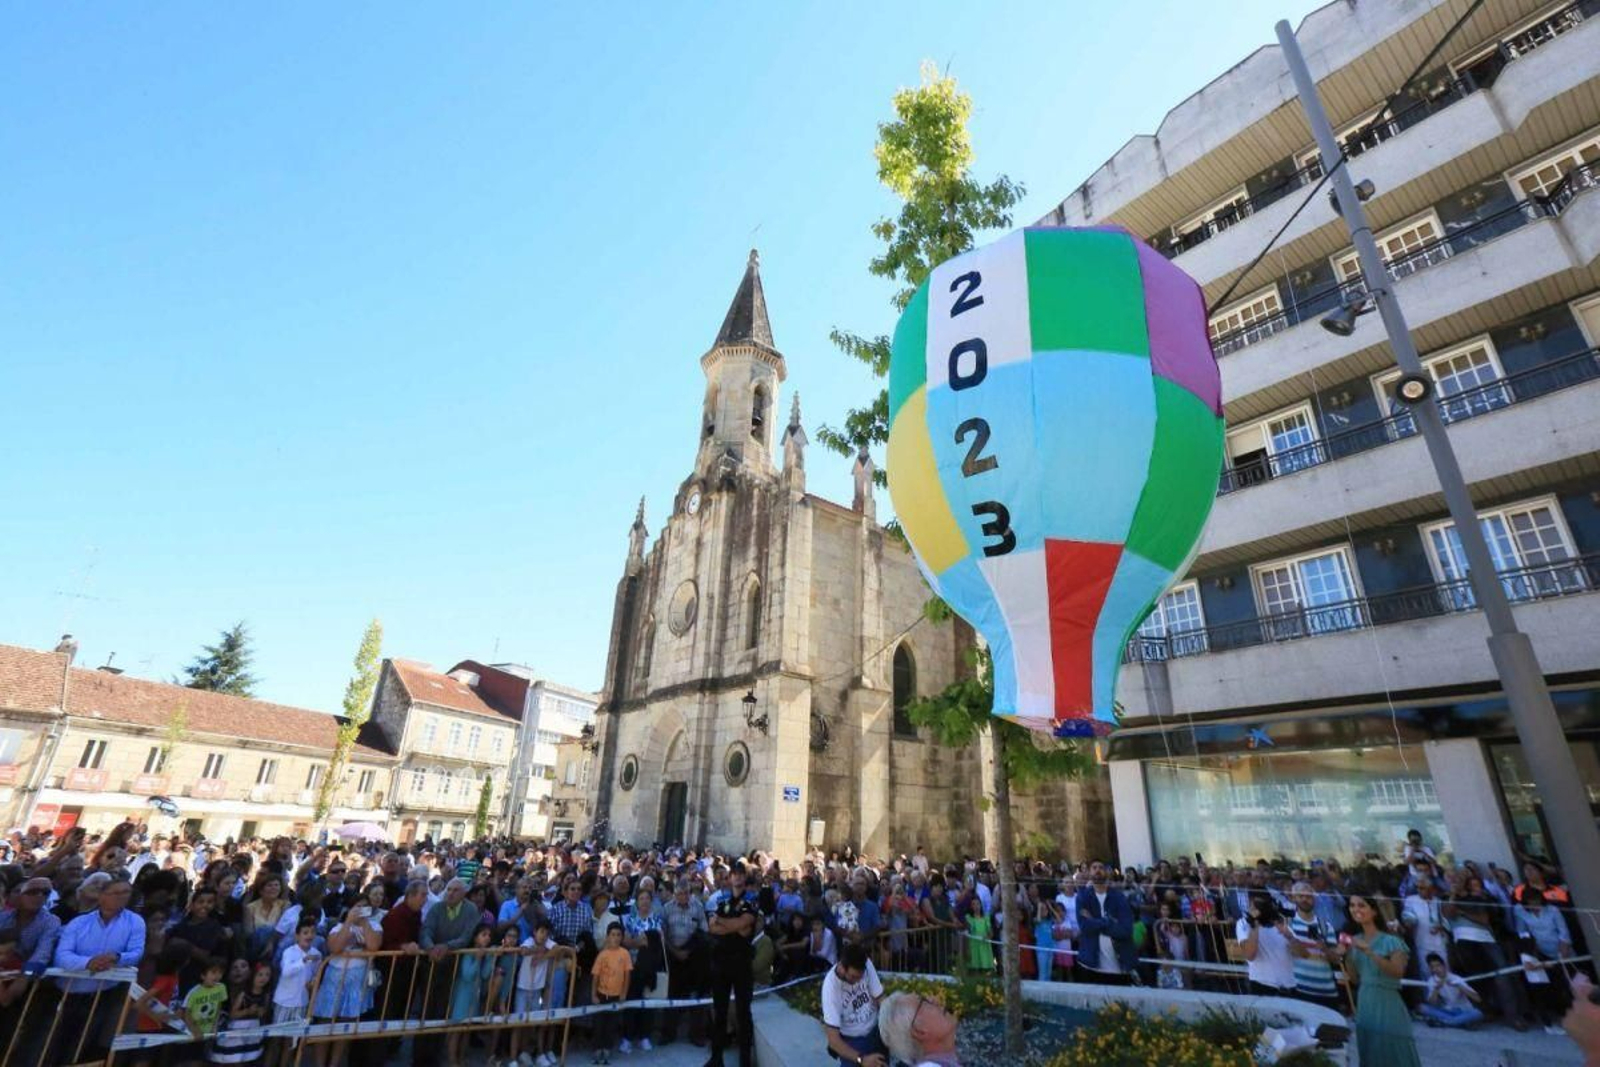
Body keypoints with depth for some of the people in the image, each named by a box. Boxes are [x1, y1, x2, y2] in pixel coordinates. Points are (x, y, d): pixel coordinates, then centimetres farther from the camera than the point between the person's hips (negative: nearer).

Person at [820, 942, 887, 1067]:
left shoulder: (866, 965, -20)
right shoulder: (830, 987, -29)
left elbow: (880, 999, -12)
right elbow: (833, 1039, -26)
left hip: (875, 1031, 4)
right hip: (850, 1041, -4)